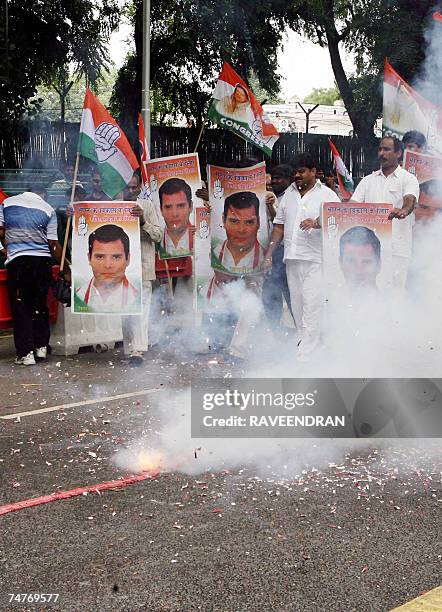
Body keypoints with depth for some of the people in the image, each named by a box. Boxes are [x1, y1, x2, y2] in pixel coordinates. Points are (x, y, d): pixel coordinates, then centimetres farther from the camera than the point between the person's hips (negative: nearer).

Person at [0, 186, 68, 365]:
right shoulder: (48, 210, 4)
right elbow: (54, 244, 1)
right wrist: (65, 269, 8)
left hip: (17, 260, -1)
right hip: (43, 260, 1)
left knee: (20, 307, 4)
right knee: (40, 305, 15)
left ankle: (26, 353, 1)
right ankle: (41, 347, 16)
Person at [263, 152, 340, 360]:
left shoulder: (327, 195, 1)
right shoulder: (289, 193, 17)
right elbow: (279, 226, 19)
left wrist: (317, 223, -28)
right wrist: (268, 255, 14)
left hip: (315, 259, -6)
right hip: (292, 258, 6)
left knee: (312, 306, -10)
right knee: (296, 304, 8)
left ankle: (305, 355, -9)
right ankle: (307, 338, 22)